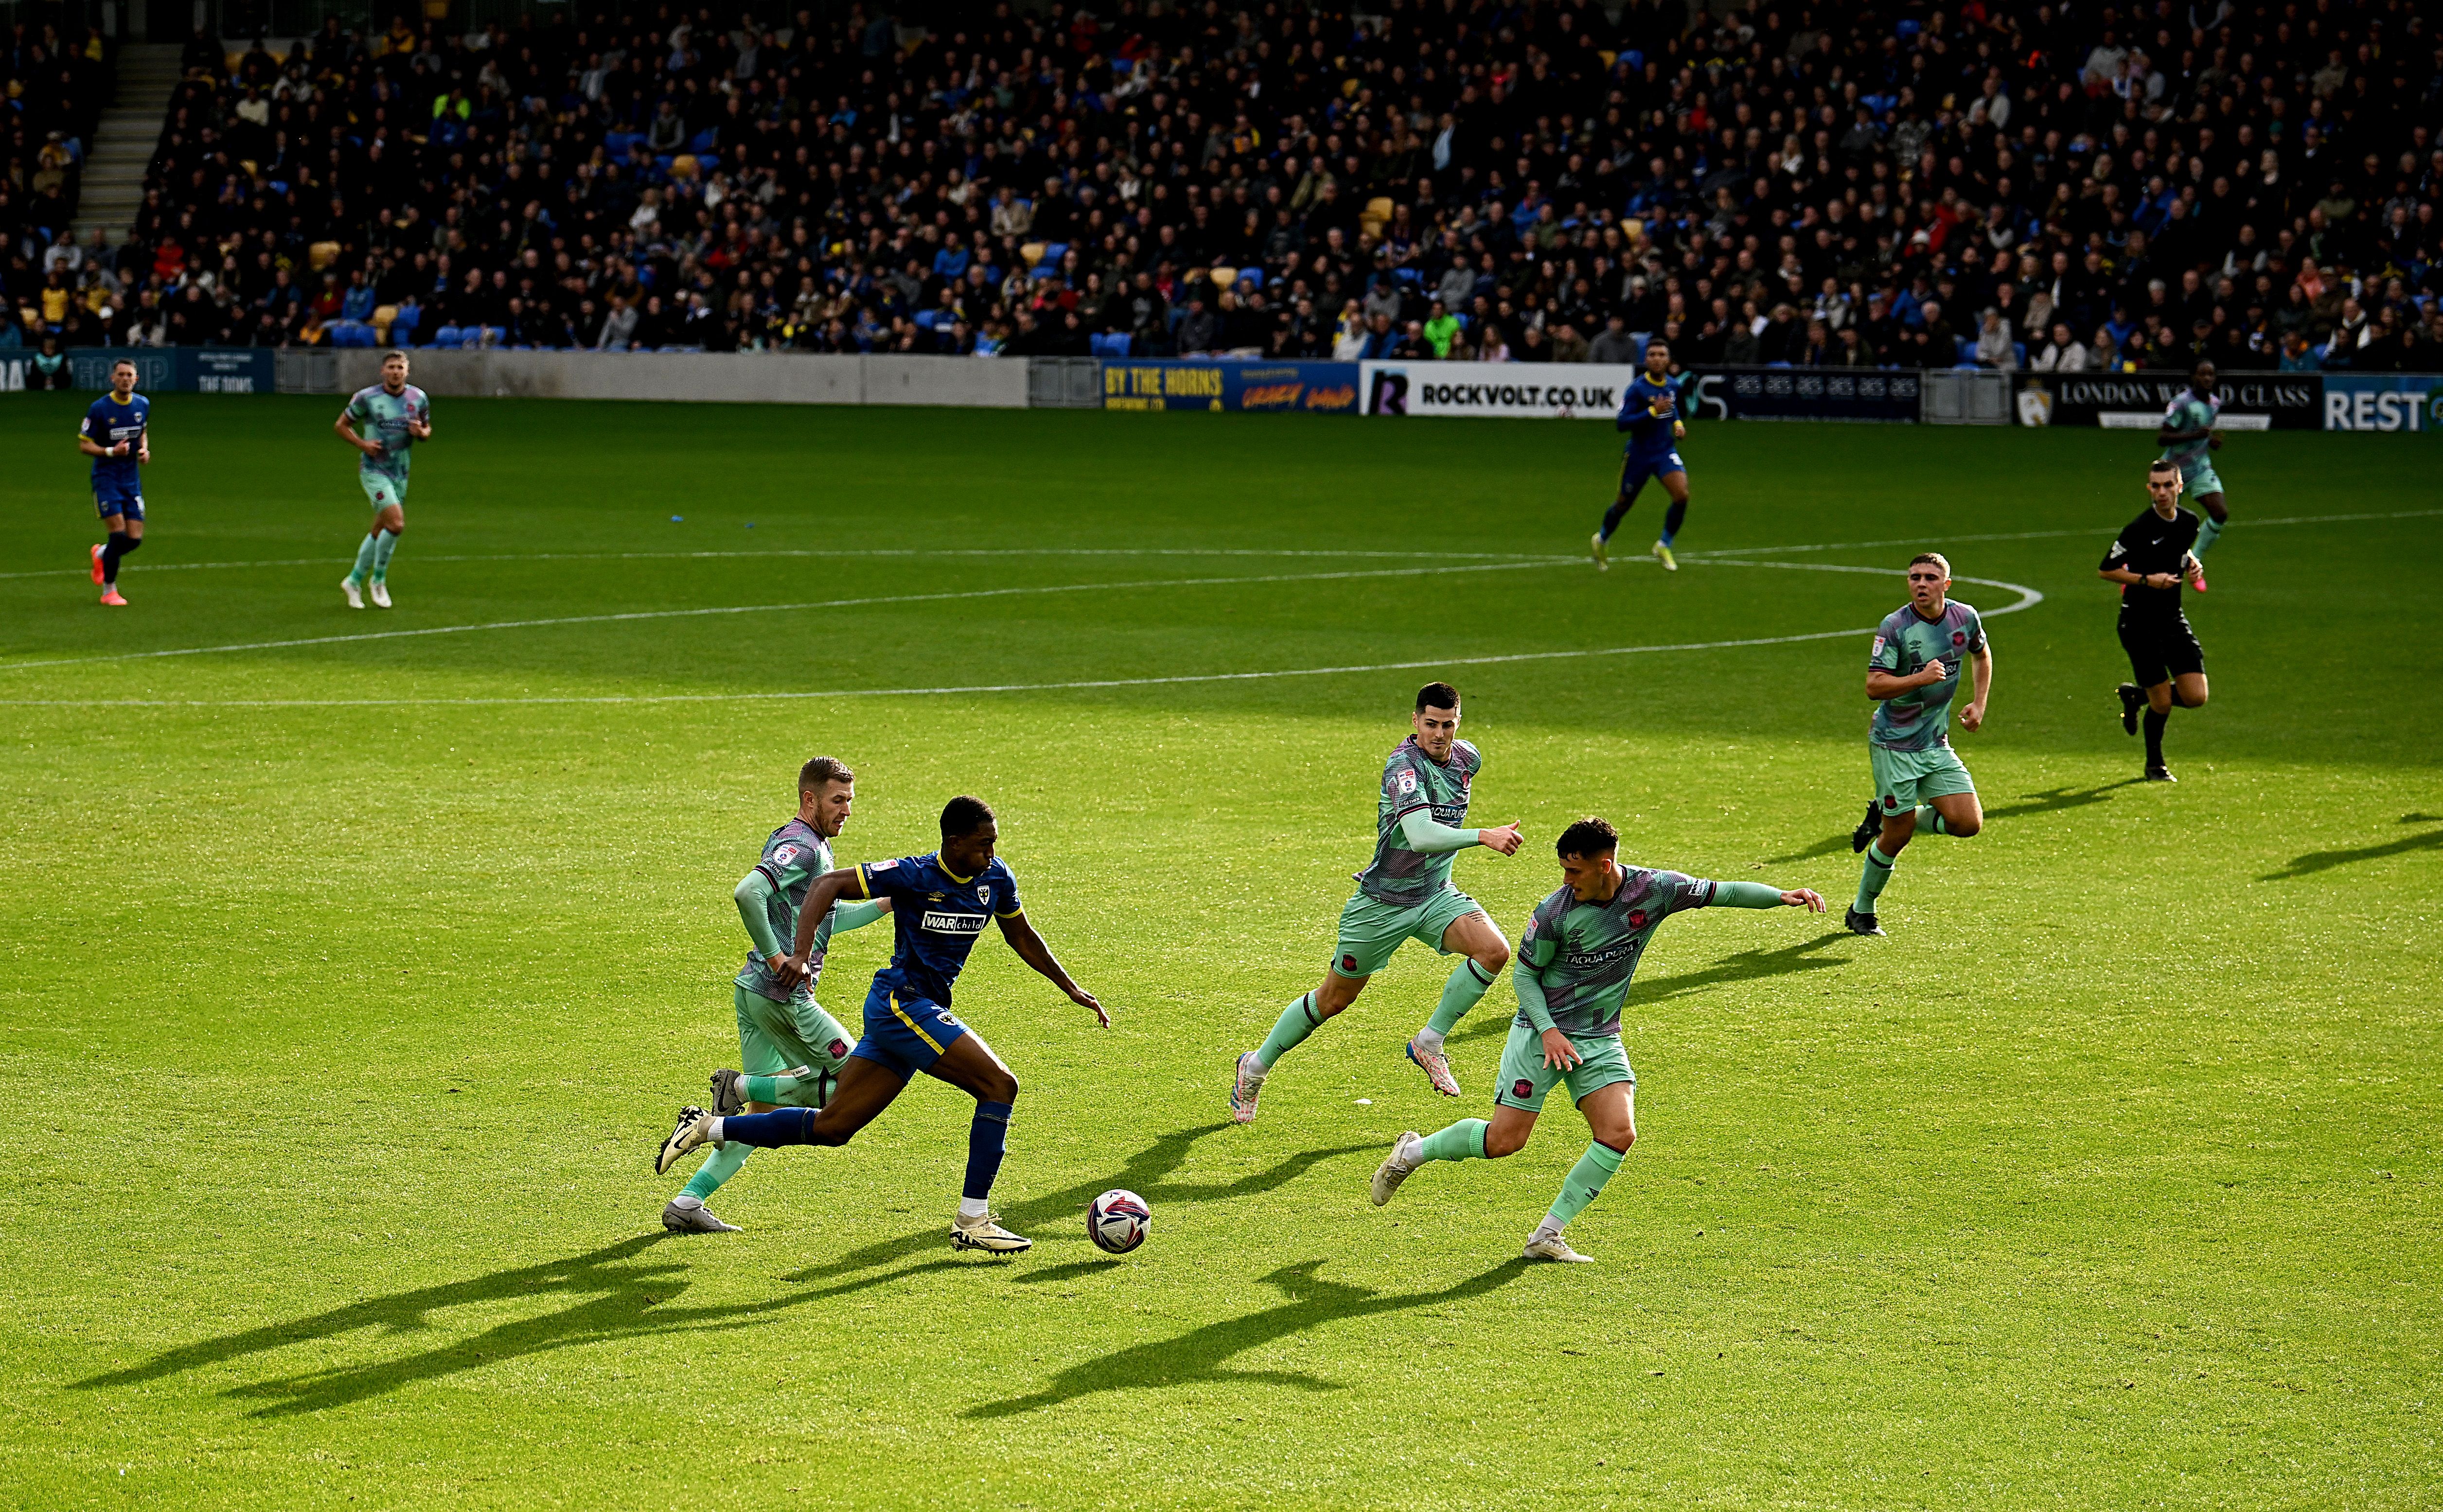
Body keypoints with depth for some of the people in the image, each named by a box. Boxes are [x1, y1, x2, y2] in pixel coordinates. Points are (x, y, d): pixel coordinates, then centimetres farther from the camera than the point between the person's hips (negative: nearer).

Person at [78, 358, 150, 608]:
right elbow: (83, 444, -6)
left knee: (135, 538, -1)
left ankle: (101, 554, 33)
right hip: (106, 477, -5)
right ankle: (109, 591, 2)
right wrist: (110, 451, -22)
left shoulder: (143, 405, 4)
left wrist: (145, 450, 1)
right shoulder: (99, 408, -11)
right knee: (118, 533, -15)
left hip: (132, 480, 5)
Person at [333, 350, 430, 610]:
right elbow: (341, 425, 3)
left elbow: (427, 430, 15)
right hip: (374, 470, -5)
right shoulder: (366, 398, -8)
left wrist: (421, 432, -9)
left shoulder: (418, 398, 2)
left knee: (379, 532, 10)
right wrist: (362, 443, -13)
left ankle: (354, 581, 27)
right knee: (396, 523, -20)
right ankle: (378, 579, -2)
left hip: (400, 472, 5)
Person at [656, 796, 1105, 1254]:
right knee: (1000, 1085, -15)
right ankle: (972, 1223, -10)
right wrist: (800, 955, -25)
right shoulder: (915, 876, -16)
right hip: (901, 1004, -8)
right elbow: (827, 885, -15)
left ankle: (710, 1128, 18)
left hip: (919, 1011, 8)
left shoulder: (995, 878, 4)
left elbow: (1022, 938, 22)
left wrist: (1071, 988, 24)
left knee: (831, 1127, 8)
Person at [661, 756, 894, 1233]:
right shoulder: (802, 848, -14)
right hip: (783, 997, -10)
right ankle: (742, 1087, -5)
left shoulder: (814, 846, 19)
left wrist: (888, 903, 22)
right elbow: (748, 894, -30)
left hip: (754, 992, 10)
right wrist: (777, 958, -23)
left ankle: (687, 1202, 9)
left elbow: (827, 919, 29)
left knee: (764, 1113, 12)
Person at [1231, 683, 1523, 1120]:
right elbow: (1421, 836, -41)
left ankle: (1429, 1043, -4)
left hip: (1436, 895, 6)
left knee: (1494, 951, -20)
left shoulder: (1468, 759, -1)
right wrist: (1483, 836, -49)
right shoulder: (1404, 764, -26)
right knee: (1334, 998, 7)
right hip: (1383, 901, -6)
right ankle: (1257, 1066, 29)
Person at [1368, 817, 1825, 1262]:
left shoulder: (1653, 889, -11)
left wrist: (1783, 897, -11)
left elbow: (1722, 893, 0)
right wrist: (1549, 1031, -17)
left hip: (1600, 1040, 3)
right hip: (1541, 1032, -3)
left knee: (1619, 1134, -15)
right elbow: (1524, 975, -5)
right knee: (1505, 1140, -7)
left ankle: (1547, 1237, -6)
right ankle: (1411, 1152, 19)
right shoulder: (1555, 912, -17)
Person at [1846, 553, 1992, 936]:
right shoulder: (1895, 626, -15)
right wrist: (1921, 678, -32)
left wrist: (1979, 704, 13)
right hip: (1894, 743, -5)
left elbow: (1982, 655, 22)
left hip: (1937, 743, 5)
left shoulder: (1965, 617, -1)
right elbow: (1874, 686, -20)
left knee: (1968, 822, -6)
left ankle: (1885, 818, 17)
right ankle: (1861, 912, 20)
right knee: (1898, 835, -2)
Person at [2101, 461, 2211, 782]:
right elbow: (2105, 570, -11)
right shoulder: (2138, 529, -17)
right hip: (2139, 622, -6)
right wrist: (2147, 580, -21)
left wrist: (2192, 564, 2)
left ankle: (2136, 696, 27)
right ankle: (2154, 765, 22)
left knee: (2195, 697, -2)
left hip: (2173, 618, 6)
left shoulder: (2189, 522, 2)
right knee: (2163, 702, -4)